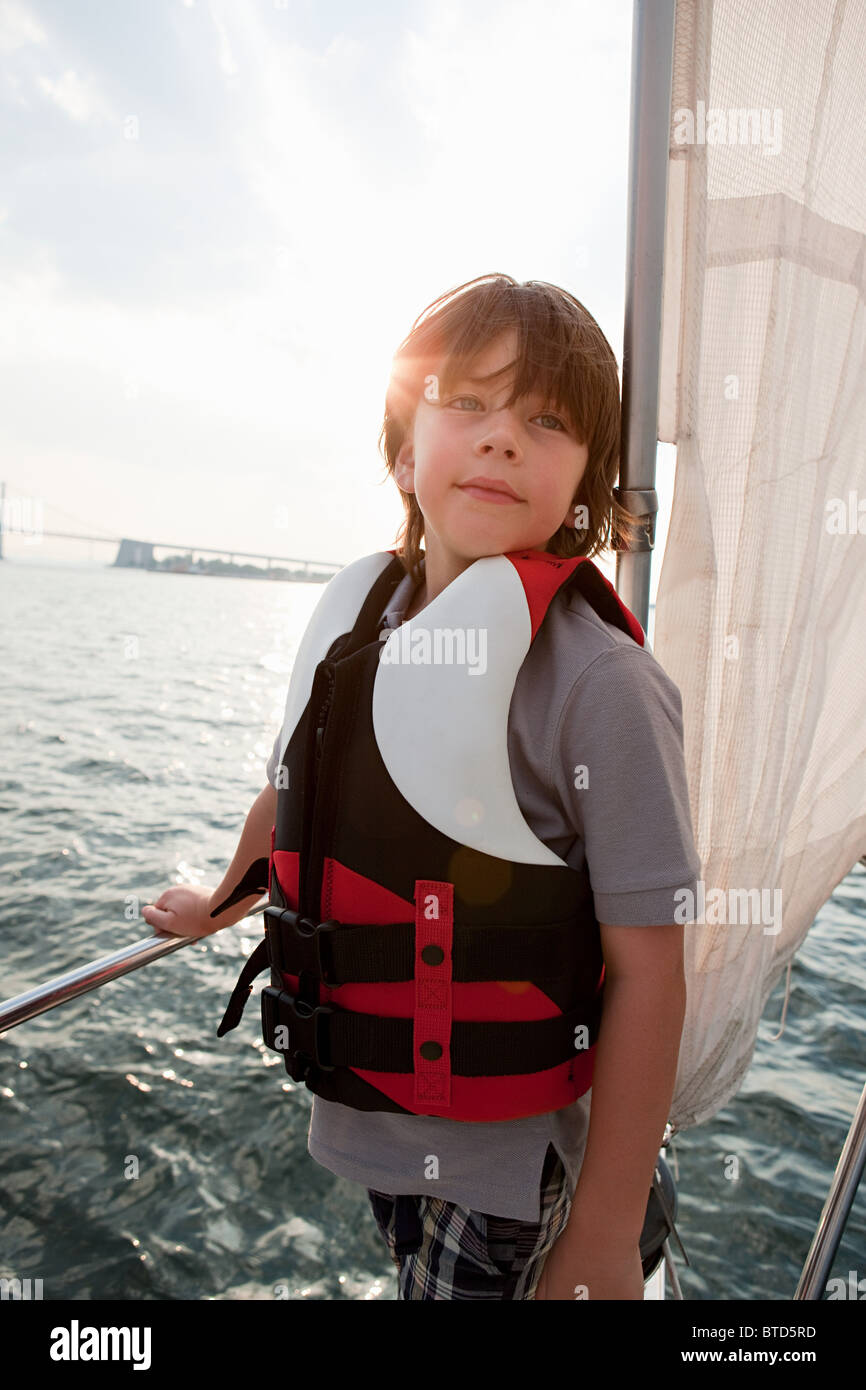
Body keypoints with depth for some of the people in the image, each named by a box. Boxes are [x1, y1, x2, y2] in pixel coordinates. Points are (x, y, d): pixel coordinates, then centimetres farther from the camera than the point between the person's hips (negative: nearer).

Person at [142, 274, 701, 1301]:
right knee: (412, 1274, 23)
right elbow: (290, 795, 12)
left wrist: (603, 1241, -13)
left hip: (504, 1163, -4)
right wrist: (219, 905, 29)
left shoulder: (601, 683, -23)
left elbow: (647, 974, -19)